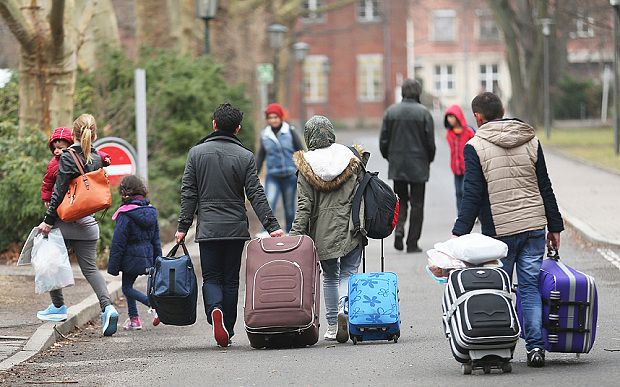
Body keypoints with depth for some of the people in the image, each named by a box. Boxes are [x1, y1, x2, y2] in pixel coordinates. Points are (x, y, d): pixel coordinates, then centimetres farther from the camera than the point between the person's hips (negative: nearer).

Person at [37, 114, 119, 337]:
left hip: (65, 220, -5)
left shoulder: (68, 158, -12)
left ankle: (58, 307, 21)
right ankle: (107, 306, -13)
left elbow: (59, 192, -13)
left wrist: (48, 220, -10)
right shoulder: (97, 158, 5)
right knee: (90, 268, 6)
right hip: (87, 222, 5)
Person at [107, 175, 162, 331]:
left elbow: (118, 243, -13)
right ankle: (134, 319, 17)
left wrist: (113, 266, -8)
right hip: (147, 257, 7)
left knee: (127, 288, 1)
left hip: (131, 258, -7)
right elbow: (156, 240, 13)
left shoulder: (125, 215, -16)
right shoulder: (151, 212, 7)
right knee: (128, 286, 17)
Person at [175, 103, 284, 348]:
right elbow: (256, 195, -6)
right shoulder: (245, 156, -2)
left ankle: (214, 310, -24)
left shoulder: (197, 153, 1)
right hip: (236, 229, 0)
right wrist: (271, 225, -5)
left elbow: (188, 193, 0)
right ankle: (227, 331, 12)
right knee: (231, 280, 10)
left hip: (208, 228, 0)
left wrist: (183, 226, 4)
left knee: (211, 278, 5)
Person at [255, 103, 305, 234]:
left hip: (290, 175, -1)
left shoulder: (290, 132, -3)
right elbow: (260, 156, 14)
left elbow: (300, 151, 2)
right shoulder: (265, 135, 4)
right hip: (272, 176, 1)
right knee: (269, 202, -18)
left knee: (289, 206, 8)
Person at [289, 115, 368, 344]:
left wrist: (296, 235, -5)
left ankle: (332, 325, 15)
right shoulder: (351, 158, 0)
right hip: (350, 227, 0)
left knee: (330, 276, 15)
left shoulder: (306, 166, -4)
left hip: (322, 230, 0)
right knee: (348, 273, 6)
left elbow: (304, 205, -8)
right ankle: (344, 309, -22)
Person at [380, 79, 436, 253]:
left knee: (400, 199, 16)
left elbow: (383, 140, 2)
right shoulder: (423, 113, -8)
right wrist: (428, 160, 10)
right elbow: (430, 142, -7)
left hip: (397, 166, 2)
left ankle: (399, 228, -9)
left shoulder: (391, 111, 0)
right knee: (416, 204, 5)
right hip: (418, 166, -2)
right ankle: (412, 243, 4)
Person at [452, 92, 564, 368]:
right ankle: (536, 346, -2)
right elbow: (545, 188, 9)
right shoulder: (531, 141, 7)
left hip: (499, 231, -3)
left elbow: (472, 195, -10)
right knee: (531, 287, 6)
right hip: (534, 227, 3)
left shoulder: (475, 147, -5)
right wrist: (555, 227, 14)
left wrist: (459, 233, -8)